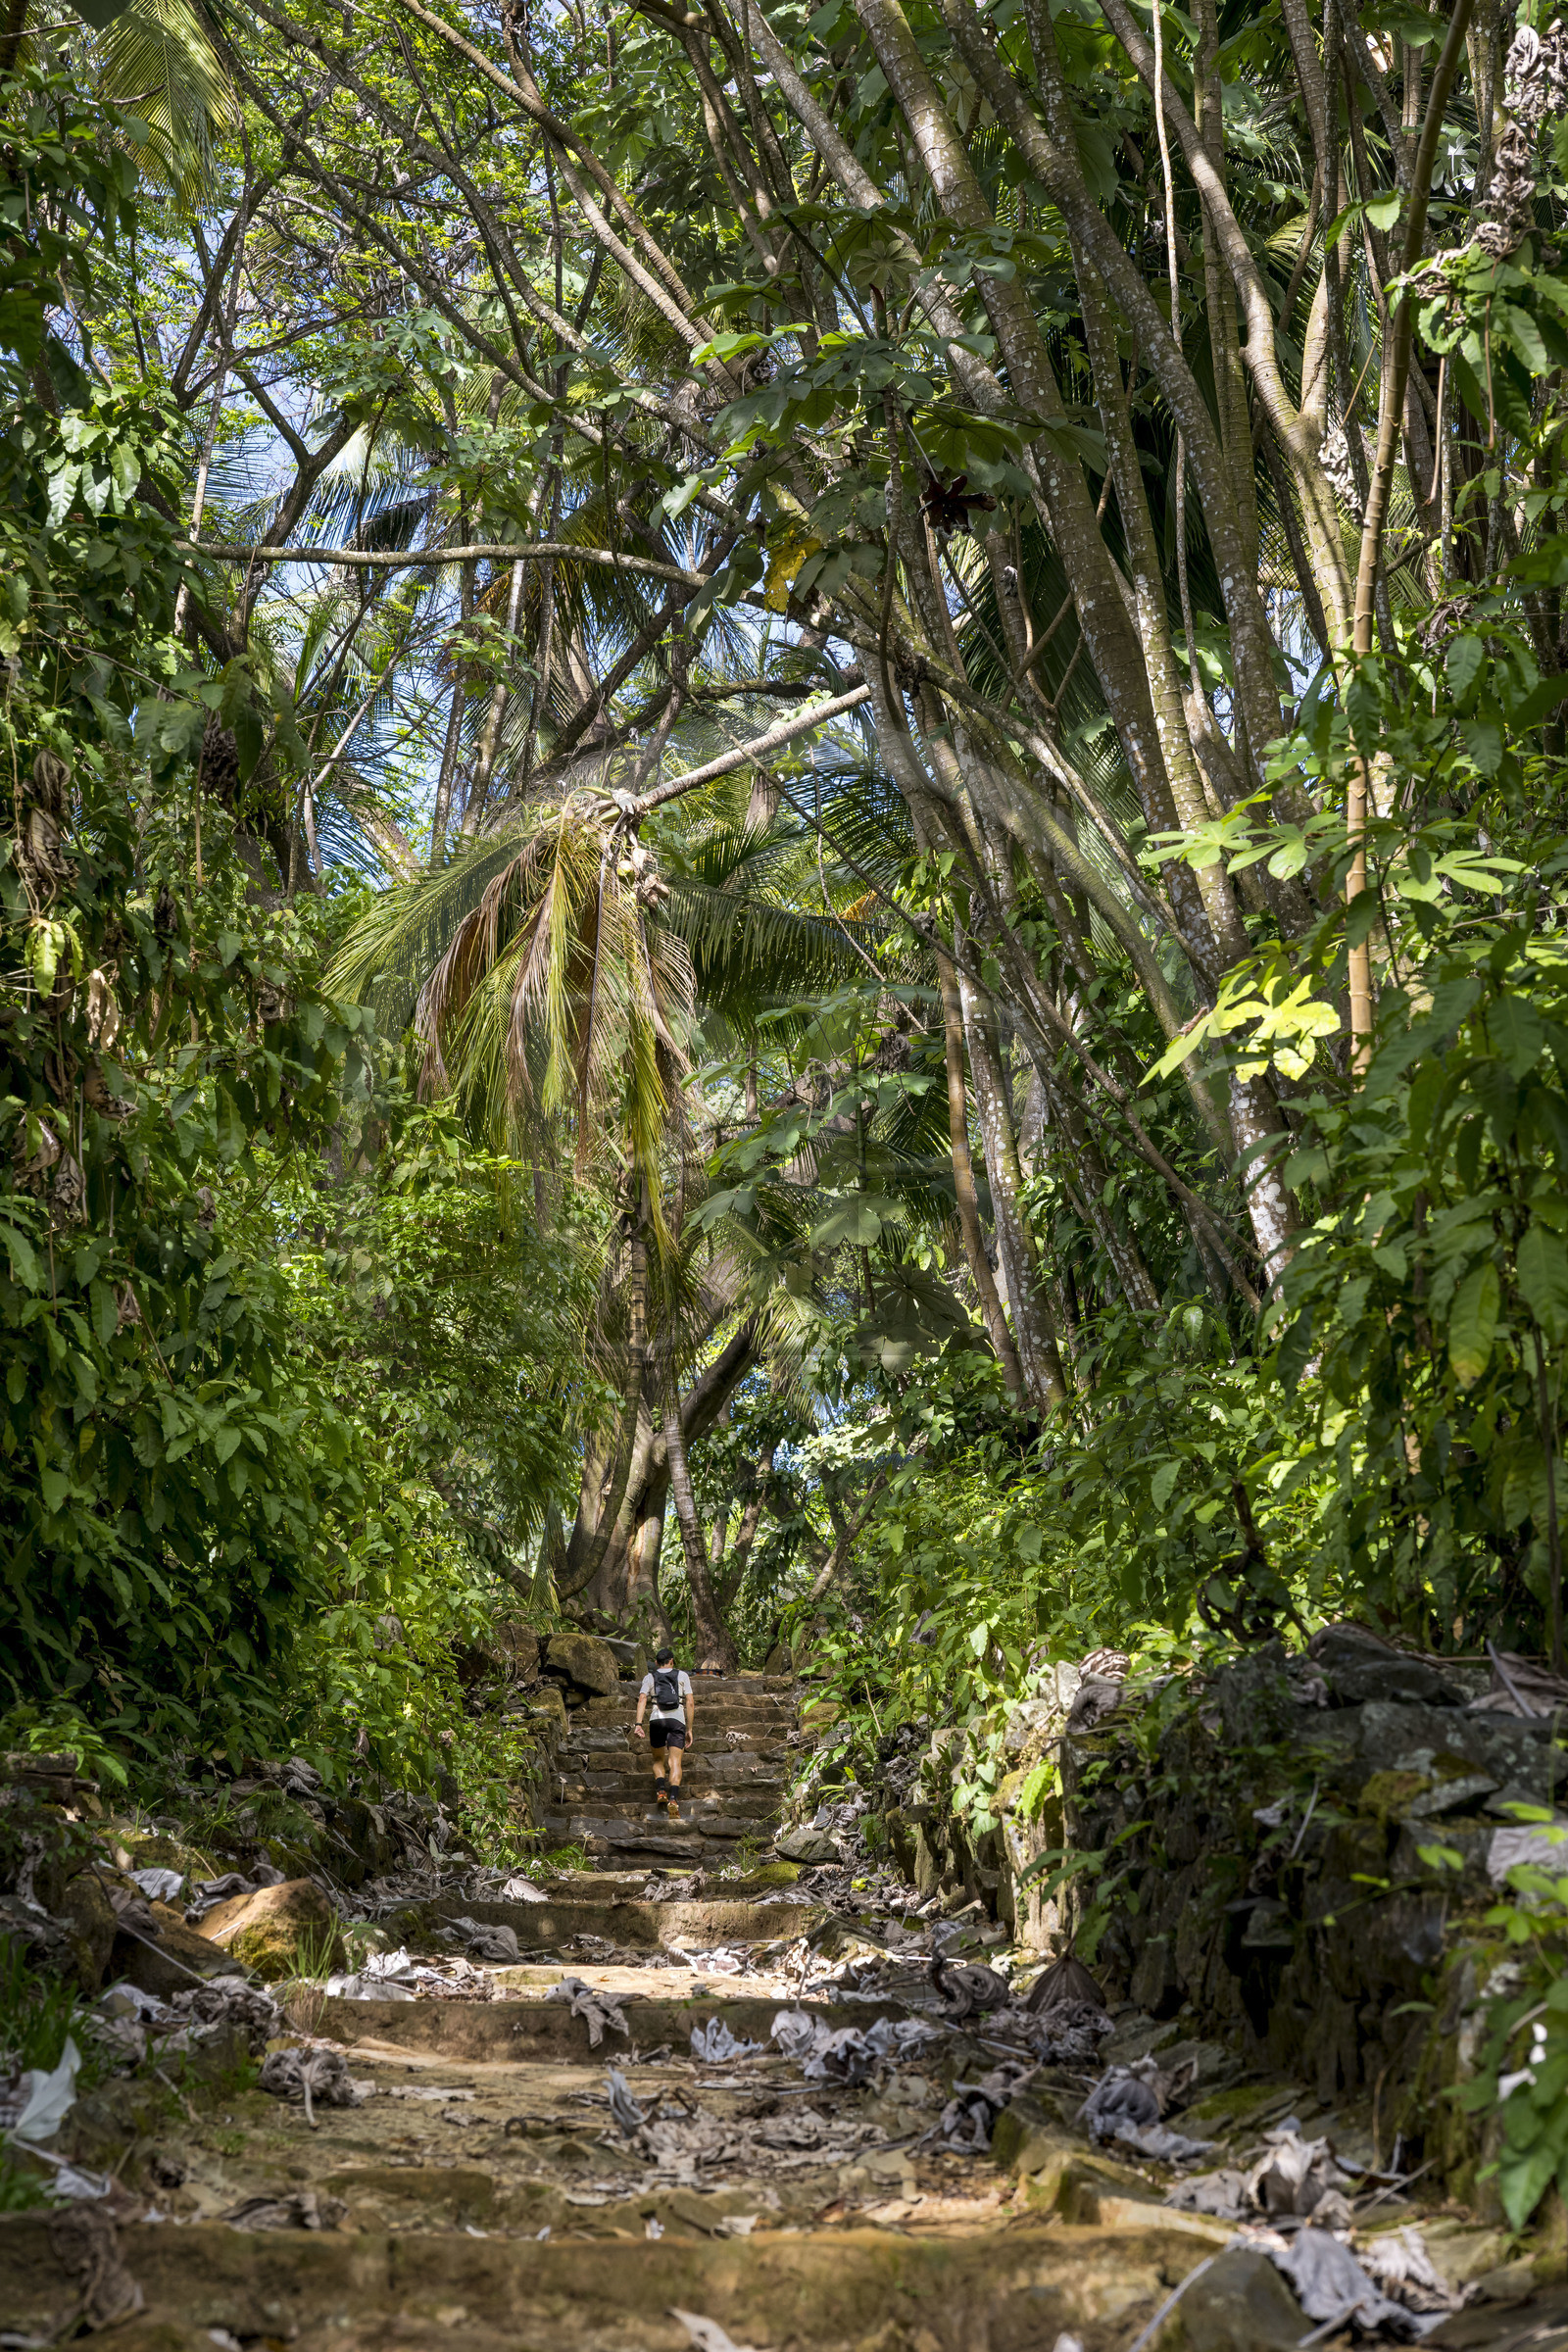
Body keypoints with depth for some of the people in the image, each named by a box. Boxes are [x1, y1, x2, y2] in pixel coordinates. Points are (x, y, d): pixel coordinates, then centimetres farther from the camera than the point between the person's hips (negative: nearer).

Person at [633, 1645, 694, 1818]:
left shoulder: (650, 1677, 16)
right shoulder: (682, 1676, 16)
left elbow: (642, 1699, 0)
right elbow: (690, 1703, 9)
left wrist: (638, 1724, -7)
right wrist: (689, 1729, 12)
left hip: (656, 1720, 1)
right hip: (677, 1720, -1)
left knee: (658, 1759, 18)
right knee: (675, 1761, -7)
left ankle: (660, 1791, -6)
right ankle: (673, 1798, -28)